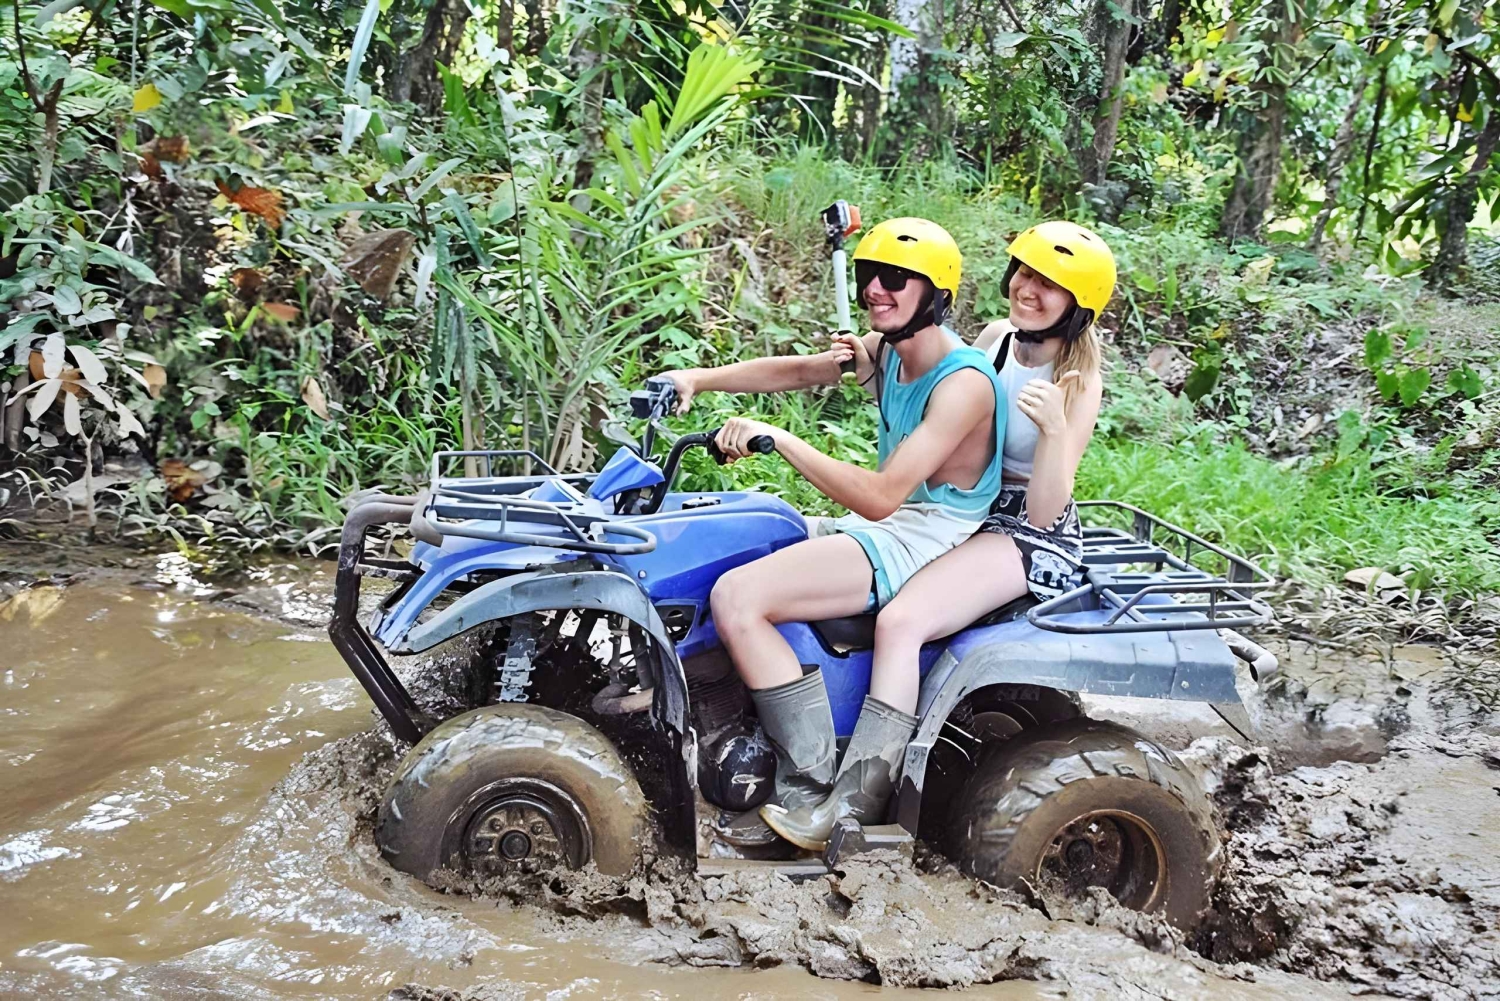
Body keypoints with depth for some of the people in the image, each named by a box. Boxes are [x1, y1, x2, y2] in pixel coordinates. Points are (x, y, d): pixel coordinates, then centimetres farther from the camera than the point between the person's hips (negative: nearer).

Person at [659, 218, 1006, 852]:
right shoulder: (887, 349, 7)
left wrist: (780, 439, -27)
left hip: (924, 537, -10)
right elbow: (794, 371, 17)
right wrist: (699, 379, 4)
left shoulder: (965, 383, -21)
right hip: (888, 524, 10)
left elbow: (881, 496, -28)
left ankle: (810, 791, -16)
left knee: (736, 597, -23)